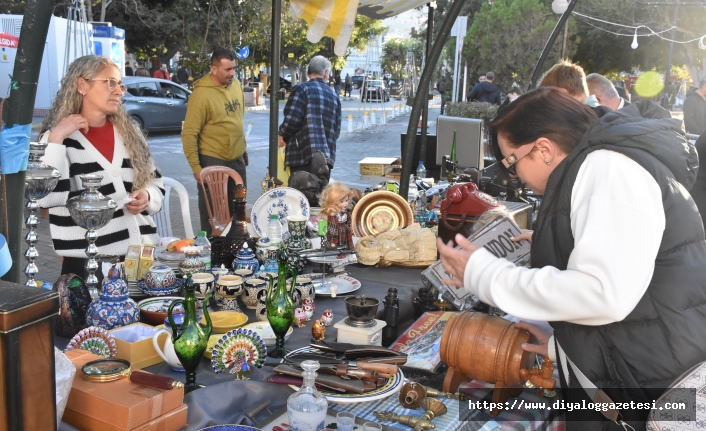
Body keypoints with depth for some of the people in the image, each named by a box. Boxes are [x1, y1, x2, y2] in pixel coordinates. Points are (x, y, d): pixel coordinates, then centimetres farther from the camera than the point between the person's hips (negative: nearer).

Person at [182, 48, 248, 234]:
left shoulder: (236, 84, 2)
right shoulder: (202, 94, -19)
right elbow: (189, 134, -17)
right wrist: (196, 167, -19)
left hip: (237, 159, 7)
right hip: (212, 161, -7)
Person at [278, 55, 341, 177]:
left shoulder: (301, 89, -3)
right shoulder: (334, 96, 15)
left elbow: (292, 119, -11)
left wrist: (283, 136, 6)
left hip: (303, 154, -6)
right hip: (328, 156, 6)